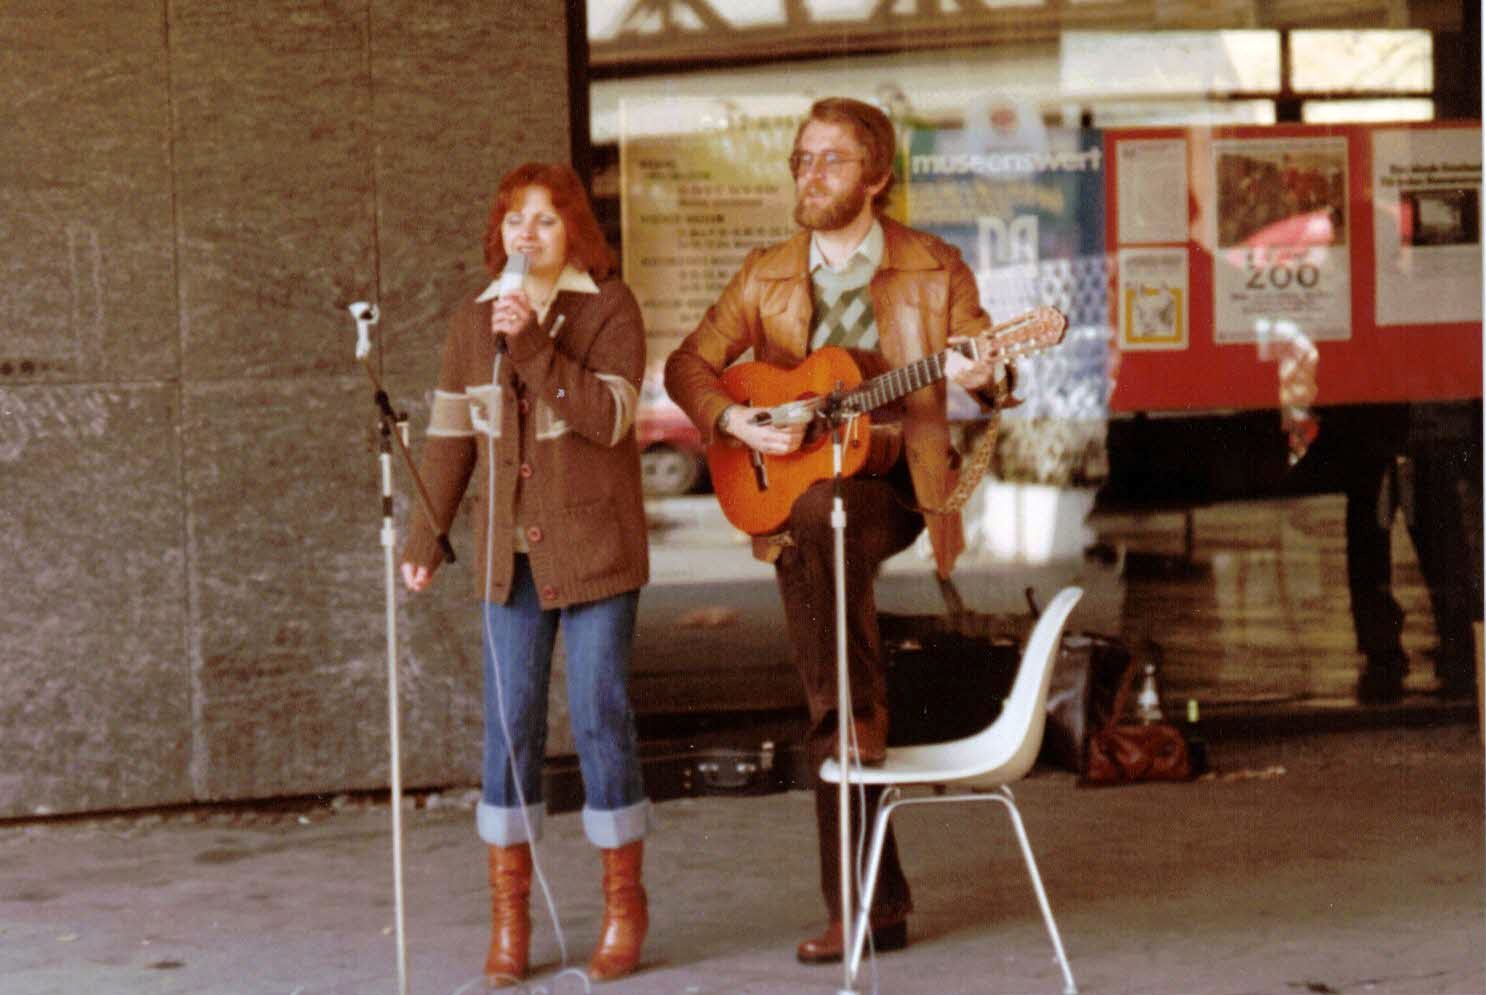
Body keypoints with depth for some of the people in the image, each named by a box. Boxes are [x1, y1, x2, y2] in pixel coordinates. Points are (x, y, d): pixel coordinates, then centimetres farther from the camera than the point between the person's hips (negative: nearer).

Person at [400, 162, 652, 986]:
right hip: (512, 555, 4)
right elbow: (451, 437, 11)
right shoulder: (473, 323, 10)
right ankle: (509, 918, 9)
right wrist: (425, 535, 6)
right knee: (508, 727, 2)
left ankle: (624, 905, 12)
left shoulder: (610, 310, -3)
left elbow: (608, 417, -15)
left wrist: (533, 344, -21)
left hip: (593, 549, -3)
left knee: (600, 719, -1)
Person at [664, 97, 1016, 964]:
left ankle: (859, 714, -21)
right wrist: (734, 419, -12)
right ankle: (871, 910, 6)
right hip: (795, 493, 3)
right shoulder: (767, 275, 7)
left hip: (892, 486, -3)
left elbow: (988, 374, 1)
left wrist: (984, 376, -23)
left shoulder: (934, 270, 1)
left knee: (821, 516, -38)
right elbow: (690, 364, 7)